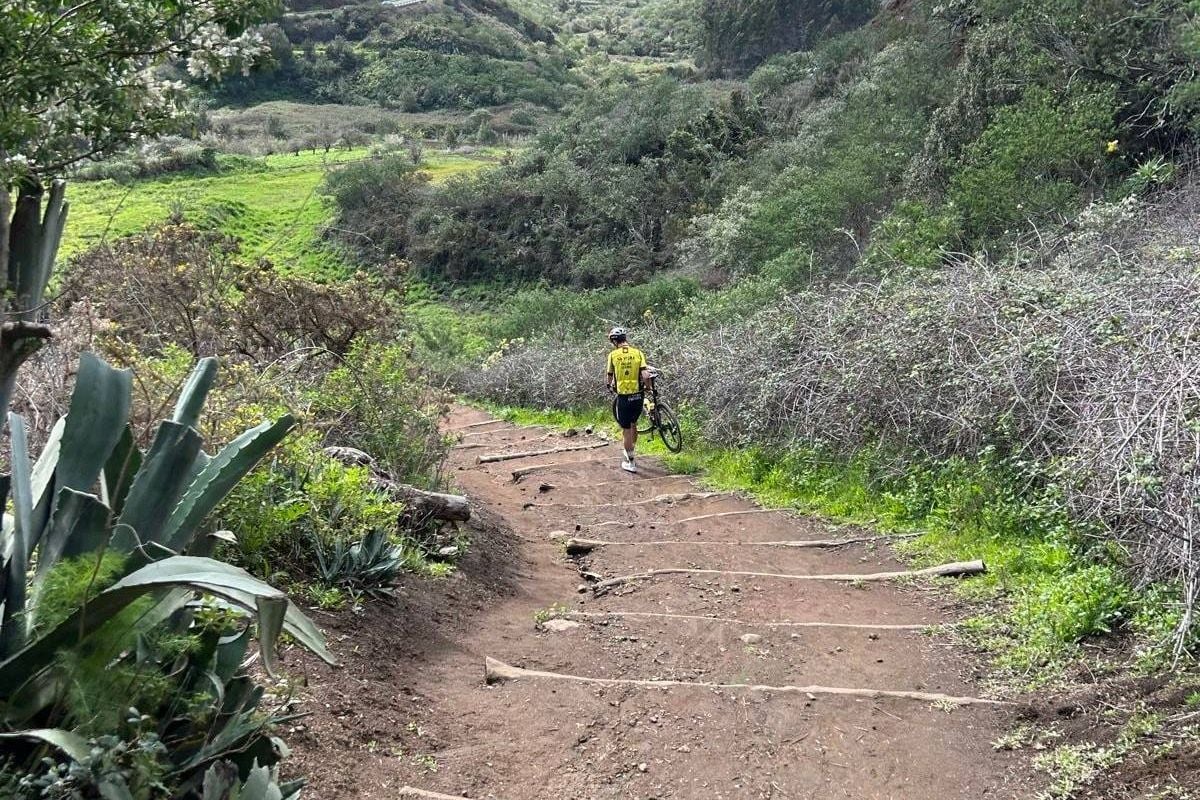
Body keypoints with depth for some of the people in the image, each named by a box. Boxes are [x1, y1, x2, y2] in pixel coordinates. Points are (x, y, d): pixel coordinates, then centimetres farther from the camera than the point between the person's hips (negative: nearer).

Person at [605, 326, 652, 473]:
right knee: (633, 424, 24)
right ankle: (631, 452, 39)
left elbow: (610, 376, 4)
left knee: (626, 430, 7)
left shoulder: (613, 354, -5)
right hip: (638, 396, 3)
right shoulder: (637, 353, -2)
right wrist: (647, 387, 9)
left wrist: (610, 387, 25)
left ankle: (631, 462, 13)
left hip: (623, 397, -3)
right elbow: (646, 375, -10)